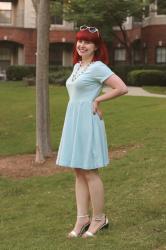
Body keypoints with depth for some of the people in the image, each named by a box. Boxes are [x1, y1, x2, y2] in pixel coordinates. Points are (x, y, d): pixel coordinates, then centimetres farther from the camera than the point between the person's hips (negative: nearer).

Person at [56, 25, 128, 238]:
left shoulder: (98, 67, -9)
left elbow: (122, 88, -18)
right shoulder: (77, 66, 15)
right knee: (79, 173, 9)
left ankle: (99, 218, 10)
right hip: (73, 121, 8)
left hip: (87, 122, -8)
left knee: (89, 172, -2)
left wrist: (97, 100, -10)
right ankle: (82, 218, 14)